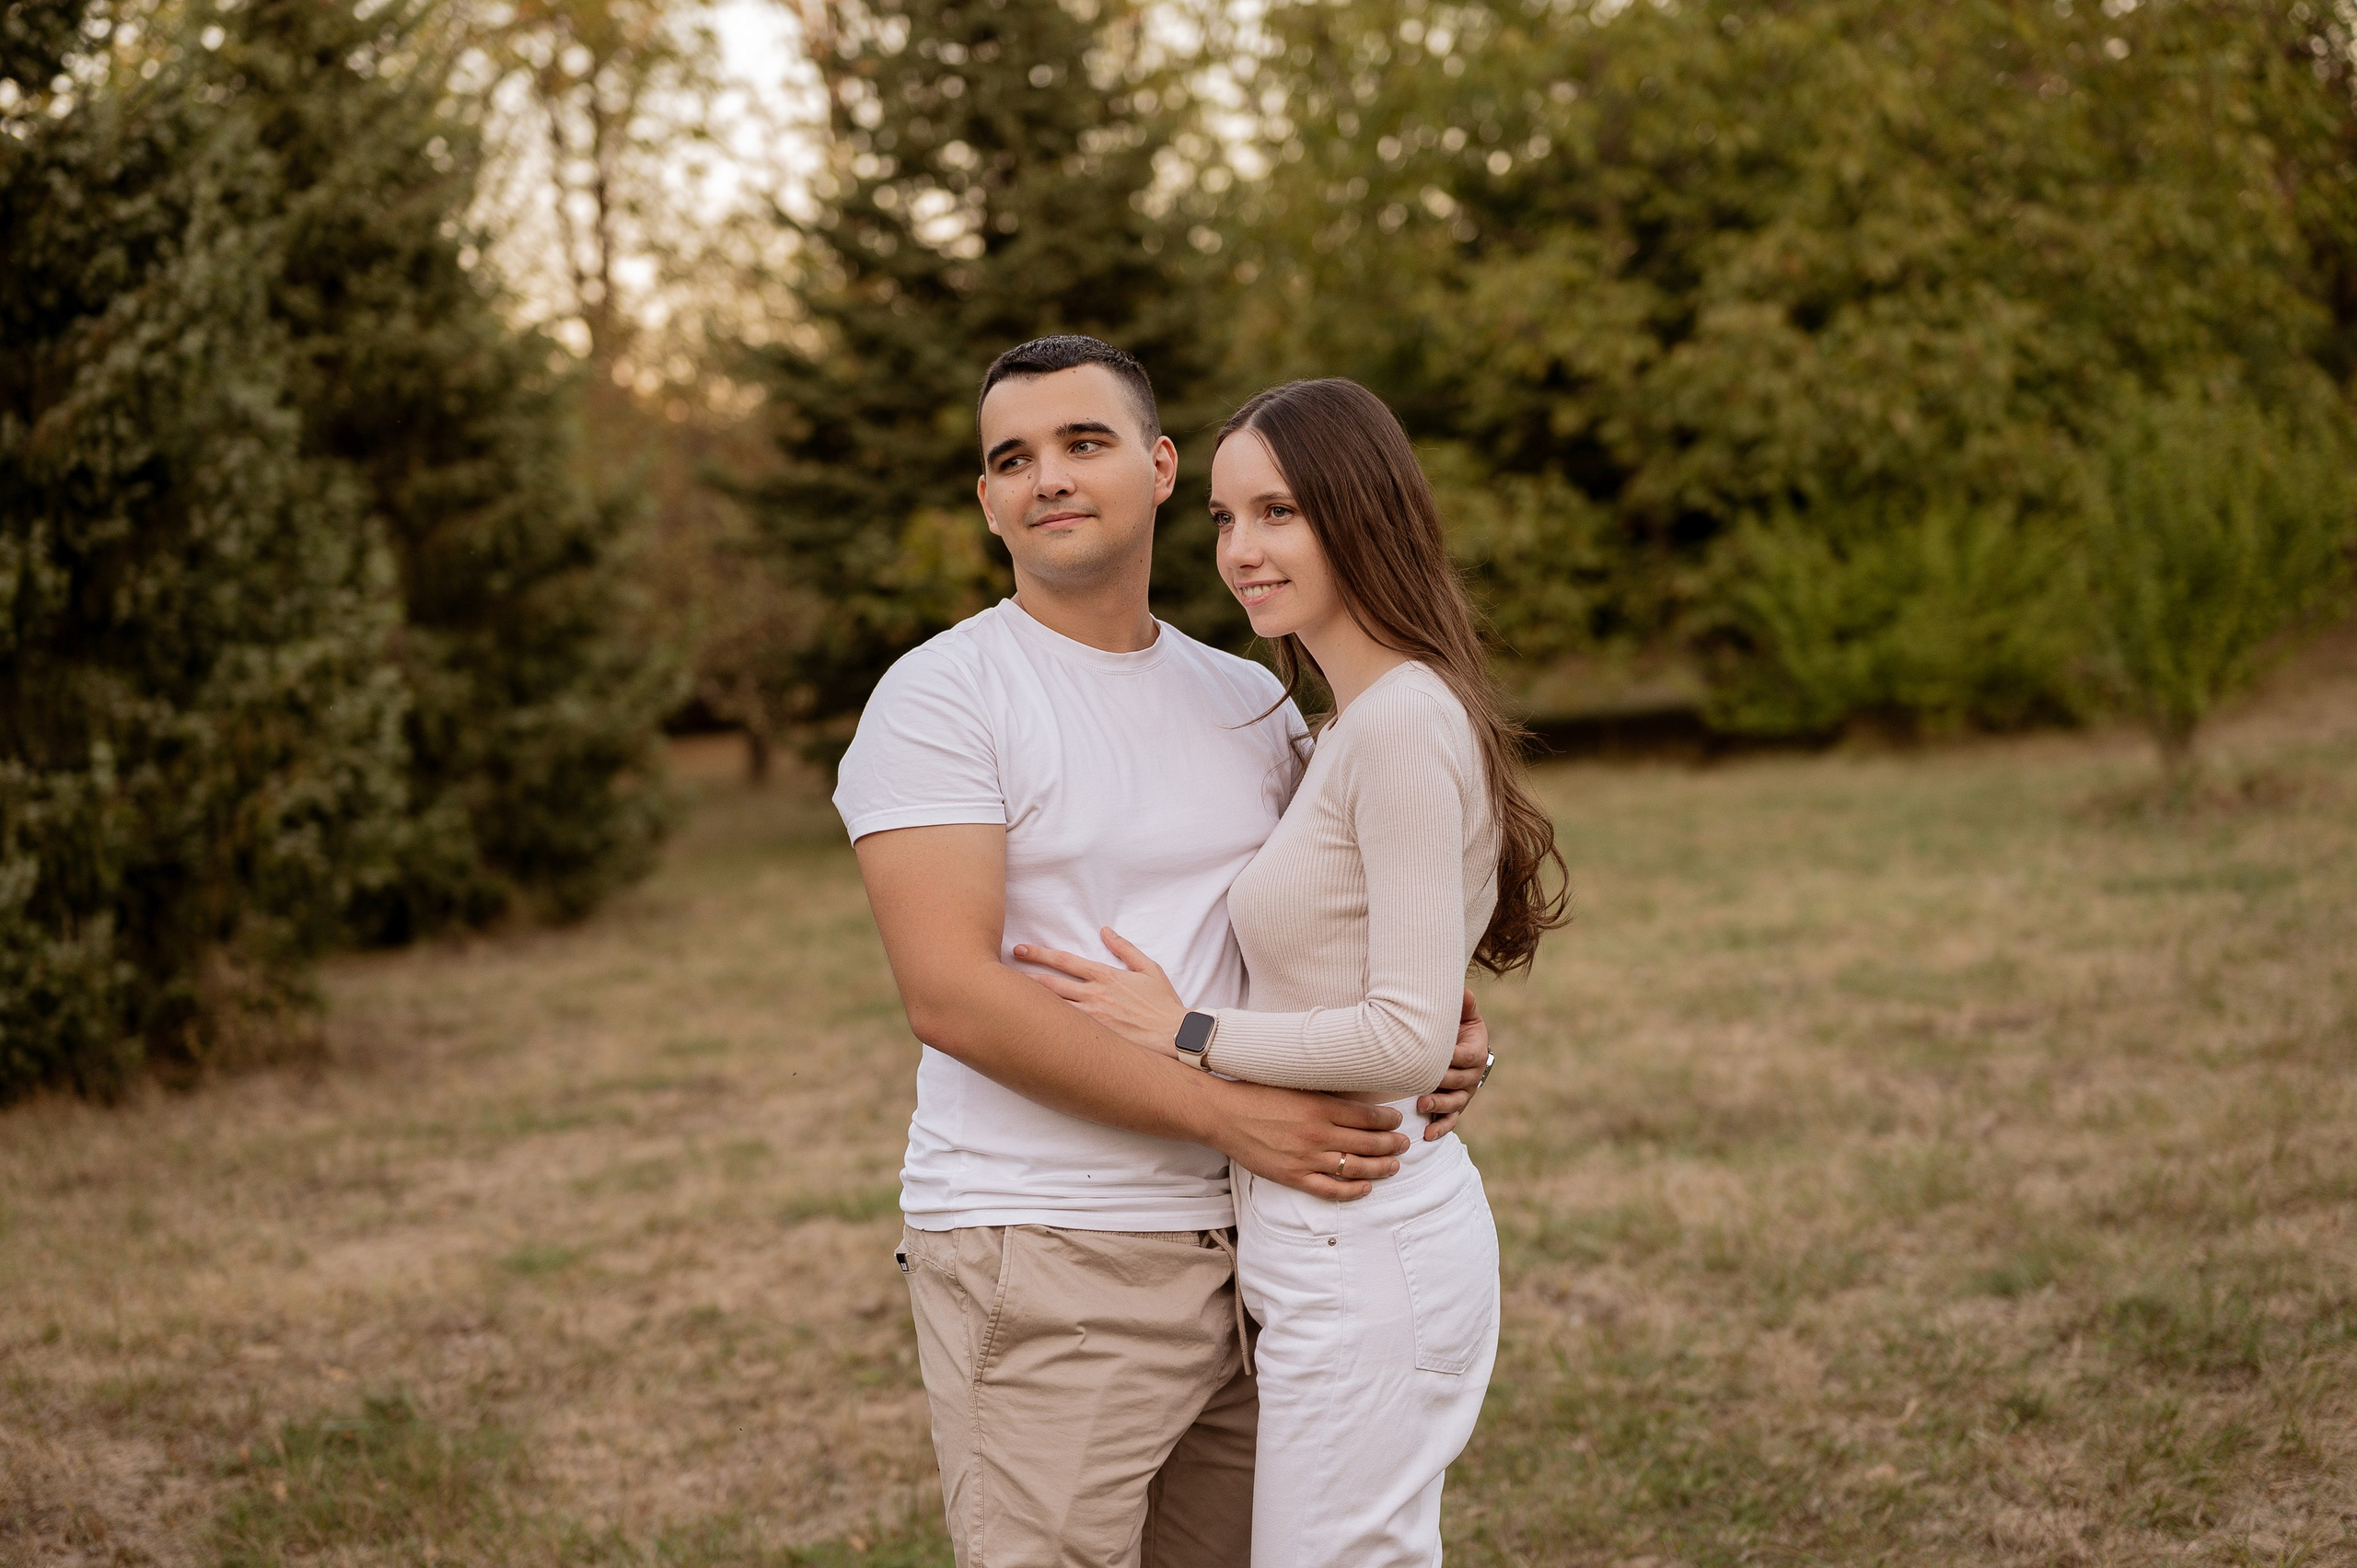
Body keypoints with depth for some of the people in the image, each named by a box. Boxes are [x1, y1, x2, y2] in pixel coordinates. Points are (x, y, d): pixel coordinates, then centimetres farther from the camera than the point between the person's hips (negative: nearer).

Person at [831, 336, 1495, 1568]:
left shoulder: (1251, 704, 13)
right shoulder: (940, 697, -6)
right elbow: (951, 996, -17)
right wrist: (1230, 1112, -21)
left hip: (1250, 1251, 6)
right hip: (1041, 1263, -6)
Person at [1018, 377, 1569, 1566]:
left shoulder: (1403, 723, -16)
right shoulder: (1354, 723, 14)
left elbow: (1410, 1039, -21)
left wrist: (1193, 1035, -14)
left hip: (1363, 1247, -10)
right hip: (1340, 1241, 10)